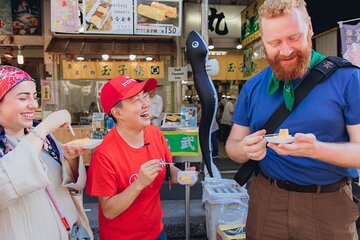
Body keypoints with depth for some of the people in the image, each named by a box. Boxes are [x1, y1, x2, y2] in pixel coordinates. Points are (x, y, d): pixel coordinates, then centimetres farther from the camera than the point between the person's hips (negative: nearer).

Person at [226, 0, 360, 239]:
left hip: (330, 203, -2)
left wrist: (315, 149, -29)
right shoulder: (252, 87, 2)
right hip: (266, 199, 3)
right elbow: (232, 144, 6)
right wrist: (245, 150, -18)